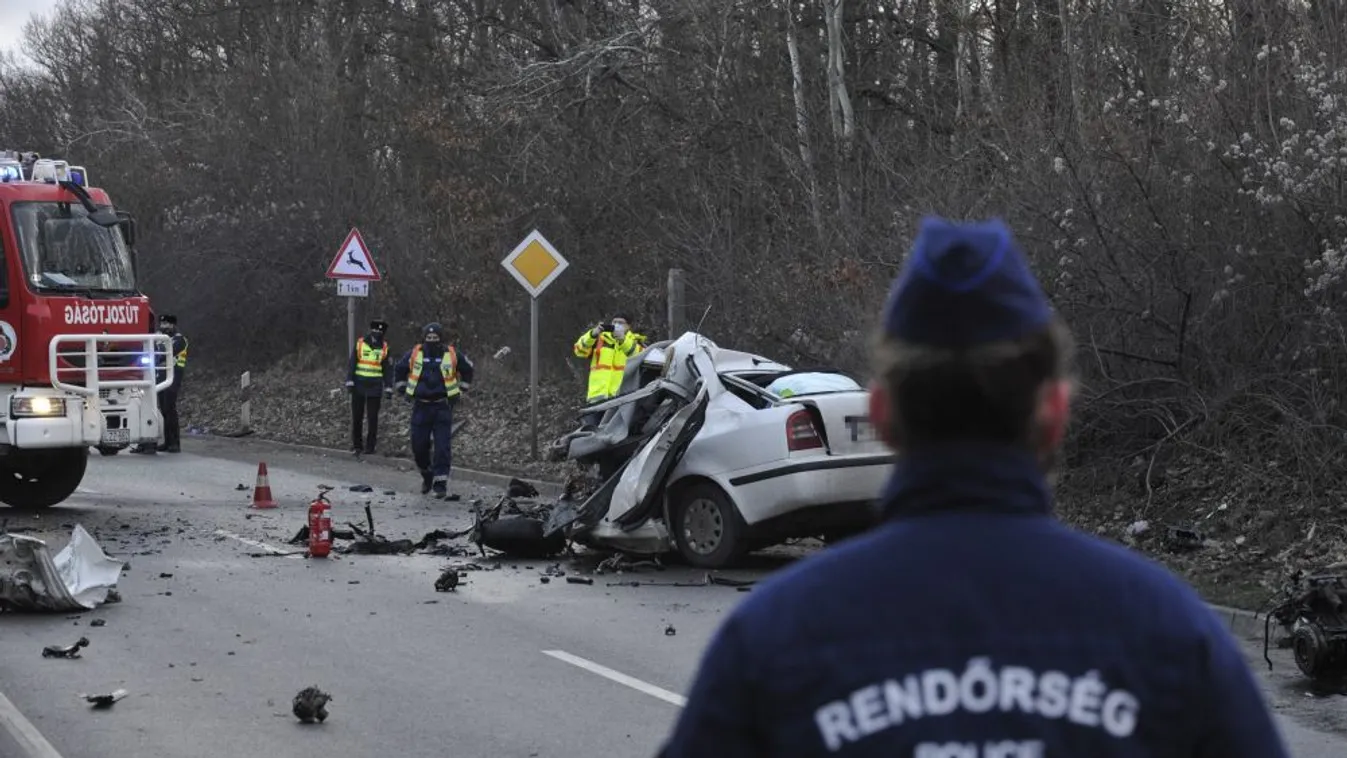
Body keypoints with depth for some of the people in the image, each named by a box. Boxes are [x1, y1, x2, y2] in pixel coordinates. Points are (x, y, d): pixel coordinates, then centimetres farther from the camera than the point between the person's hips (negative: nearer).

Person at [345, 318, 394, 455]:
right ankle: (357, 445, 15)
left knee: (372, 418, 1)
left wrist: (388, 388, -2)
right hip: (359, 386, 0)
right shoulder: (360, 344, 0)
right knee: (356, 417, 5)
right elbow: (351, 364, 0)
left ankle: (370, 446, 7)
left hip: (375, 388, 0)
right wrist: (349, 382, -8)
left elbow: (388, 370, 4)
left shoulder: (384, 348, 3)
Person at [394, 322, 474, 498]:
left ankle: (441, 483, -5)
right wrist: (403, 389, 13)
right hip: (420, 407, 2)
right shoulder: (414, 354, 0)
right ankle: (427, 475, 29)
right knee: (418, 445, 4)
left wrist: (461, 390, 12)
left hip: (443, 406, -2)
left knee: (443, 447, -8)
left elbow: (468, 369, 16)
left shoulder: (452, 355, -1)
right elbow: (399, 369, 18)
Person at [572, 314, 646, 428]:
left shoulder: (636, 341, 12)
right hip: (597, 396, 2)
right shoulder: (600, 338, 18)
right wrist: (593, 334, -16)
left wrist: (623, 340, -23)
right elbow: (580, 350, 2)